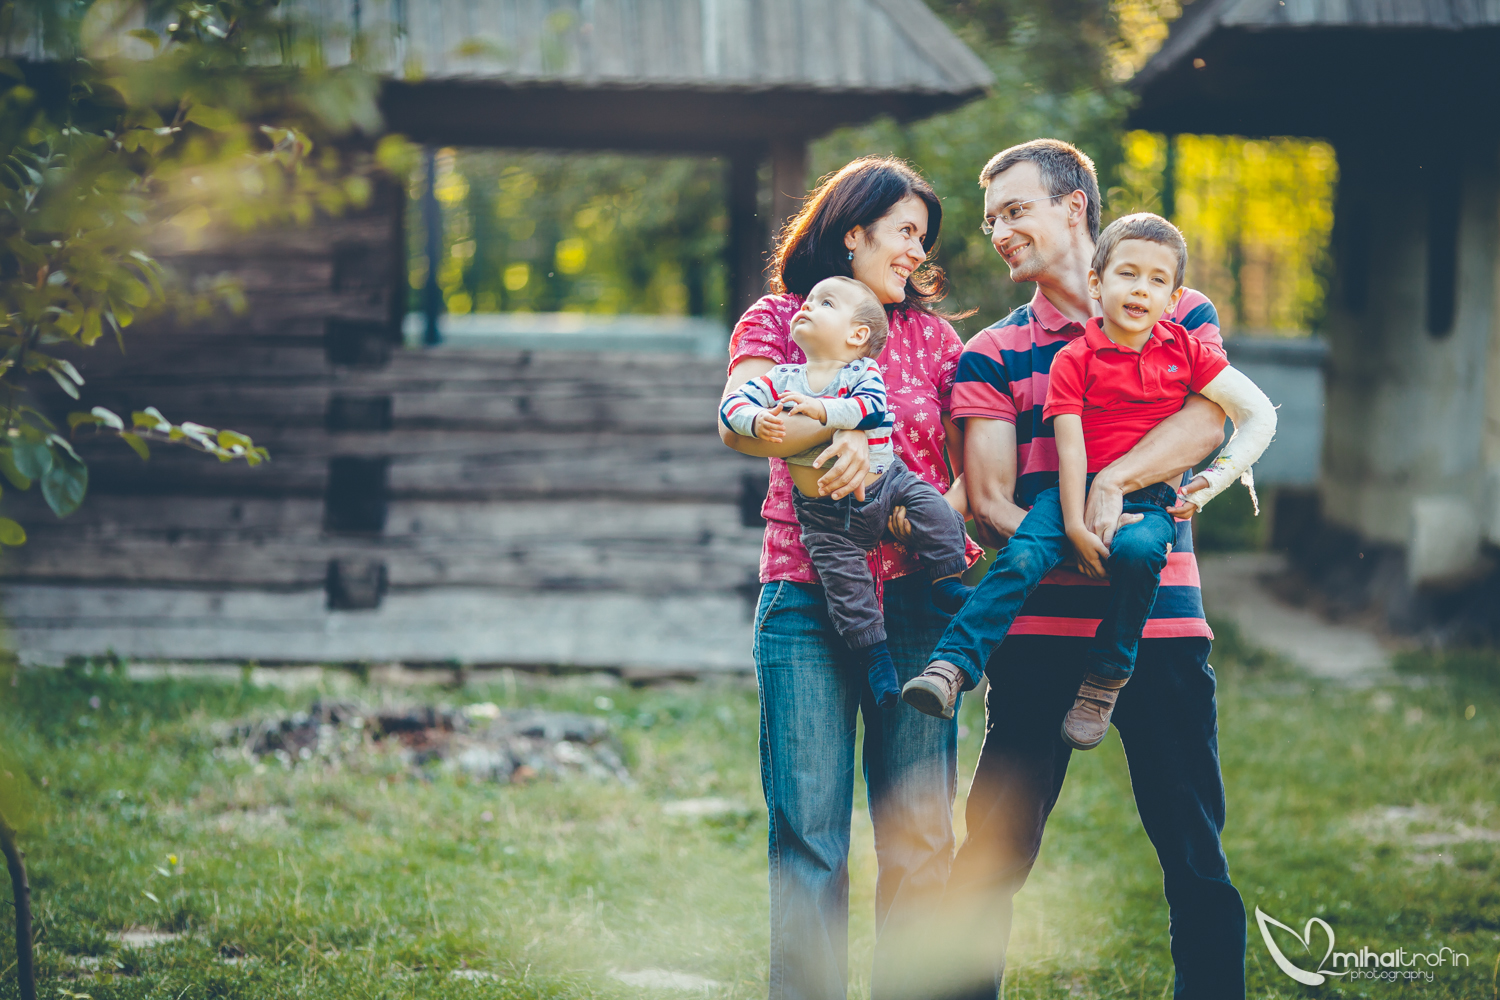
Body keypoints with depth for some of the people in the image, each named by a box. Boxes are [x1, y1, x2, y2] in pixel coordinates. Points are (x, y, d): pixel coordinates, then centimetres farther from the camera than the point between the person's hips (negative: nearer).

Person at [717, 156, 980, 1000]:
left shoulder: (931, 335, 15)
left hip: (916, 603, 3)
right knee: (810, 831, -3)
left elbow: (973, 466, 11)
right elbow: (740, 422, -13)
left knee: (919, 834, 1)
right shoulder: (778, 321, 6)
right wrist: (840, 431, -26)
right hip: (806, 605, -2)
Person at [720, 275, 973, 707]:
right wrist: (757, 420, -26)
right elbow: (733, 403, -3)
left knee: (931, 509, -21)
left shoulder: (864, 373, -6)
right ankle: (875, 655, 1)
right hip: (826, 515, 1)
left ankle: (947, 583, -2)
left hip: (885, 482, -1)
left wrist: (819, 409, -35)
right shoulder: (781, 379, 1)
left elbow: (872, 407, -25)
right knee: (843, 576, -11)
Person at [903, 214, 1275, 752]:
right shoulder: (1074, 359, 2)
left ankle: (1105, 678, -19)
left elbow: (1260, 415, 10)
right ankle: (953, 664, -29)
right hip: (1078, 489, 0)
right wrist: (1075, 527, -16)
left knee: (1137, 550, -34)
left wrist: (1218, 477, -1)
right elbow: (1070, 446, -6)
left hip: (1151, 500, 0)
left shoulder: (1185, 351, 8)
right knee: (1021, 557, -28)